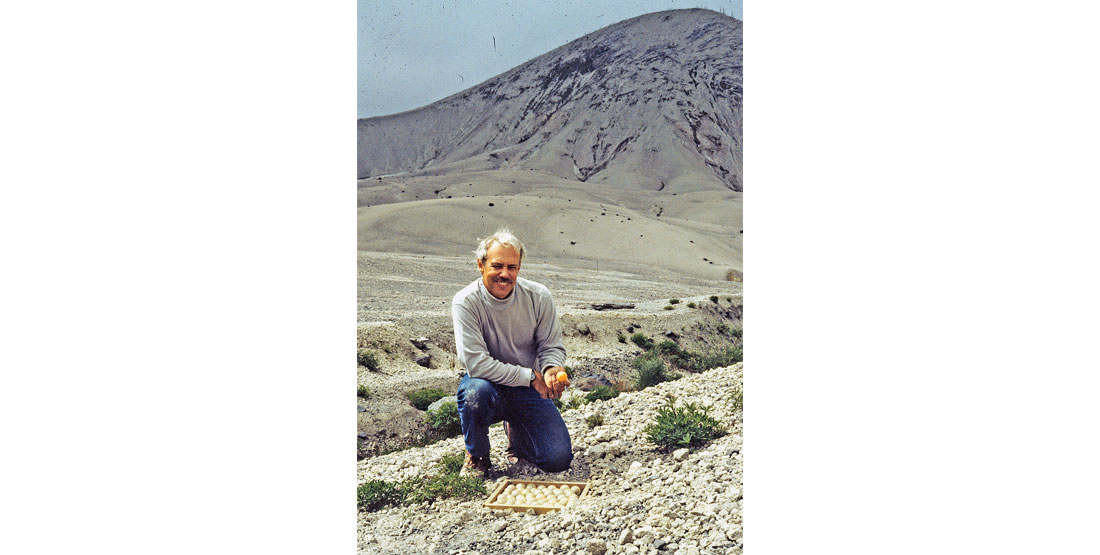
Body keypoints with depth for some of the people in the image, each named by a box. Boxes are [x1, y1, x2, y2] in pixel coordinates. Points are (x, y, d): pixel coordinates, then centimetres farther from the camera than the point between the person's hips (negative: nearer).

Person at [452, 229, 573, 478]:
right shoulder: (465, 302, -17)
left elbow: (551, 346, 2)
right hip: (488, 384, -2)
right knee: (475, 391, -39)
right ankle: (476, 456, -6)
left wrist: (552, 369, -23)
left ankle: (516, 432, 23)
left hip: (528, 391, 3)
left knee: (558, 460, -13)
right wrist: (531, 376, -22)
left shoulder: (539, 296, -7)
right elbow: (476, 362, -23)